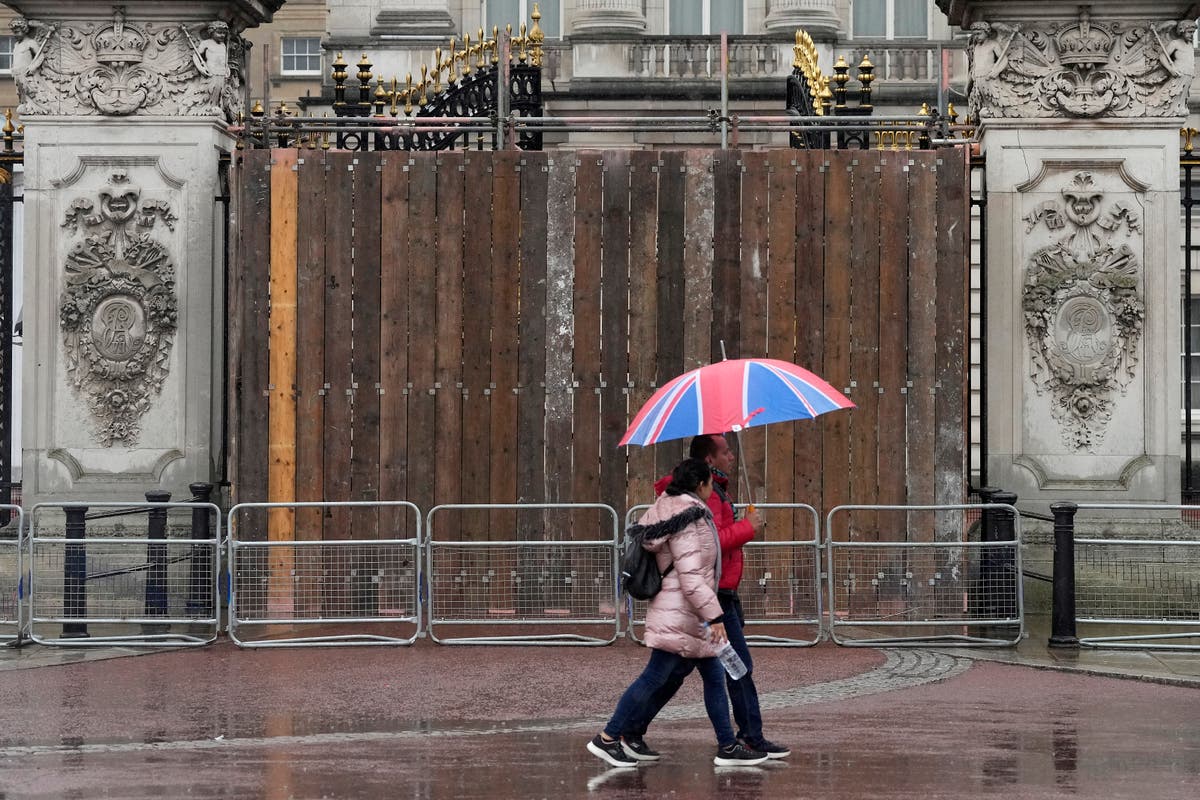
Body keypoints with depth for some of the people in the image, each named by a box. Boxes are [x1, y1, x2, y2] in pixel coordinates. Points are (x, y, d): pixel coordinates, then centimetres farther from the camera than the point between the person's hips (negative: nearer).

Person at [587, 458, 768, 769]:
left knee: (714, 676, 12)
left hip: (689, 616, 11)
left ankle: (727, 747, 15)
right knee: (654, 677, -6)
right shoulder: (688, 521, -20)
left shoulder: (670, 509, 9)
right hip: (679, 616, -11)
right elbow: (691, 577, -24)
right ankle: (607, 738, 0)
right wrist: (714, 615, -22)